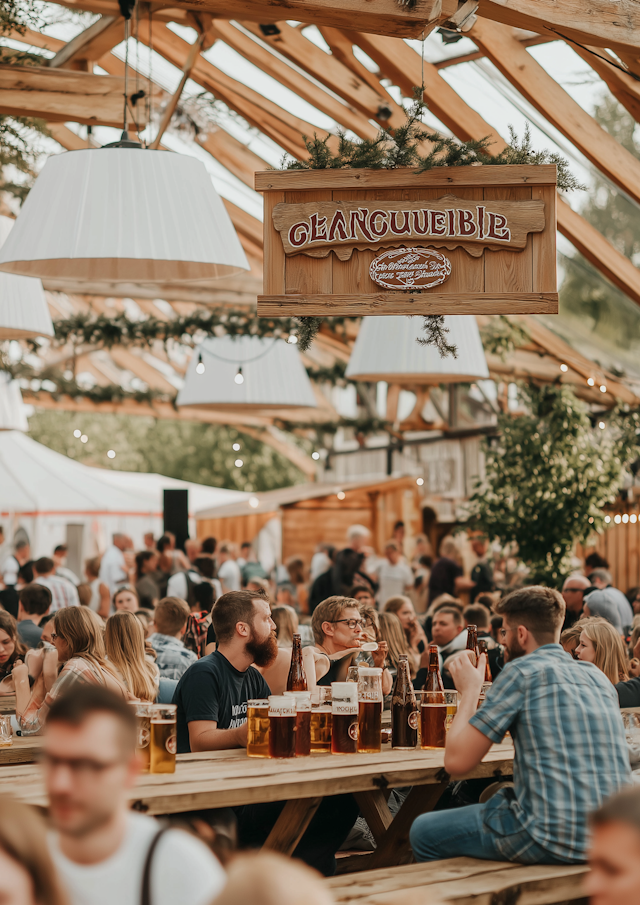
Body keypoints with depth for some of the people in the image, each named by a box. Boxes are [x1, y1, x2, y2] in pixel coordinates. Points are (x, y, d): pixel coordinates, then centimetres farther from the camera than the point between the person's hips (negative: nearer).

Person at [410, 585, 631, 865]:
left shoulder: (523, 671, -8)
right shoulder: (598, 676, 12)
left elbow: (456, 761, -7)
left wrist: (469, 691, 7)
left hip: (553, 841, -8)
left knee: (423, 832, 11)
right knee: (493, 796, 35)